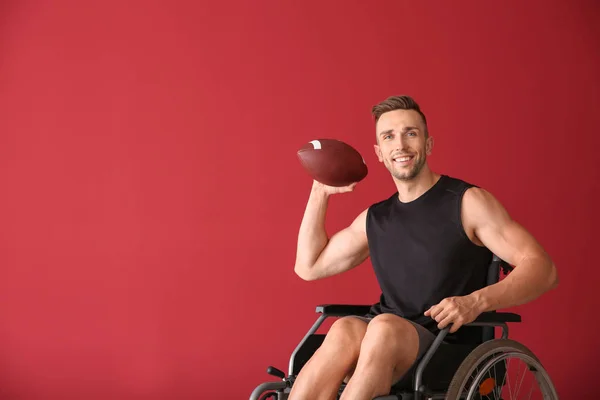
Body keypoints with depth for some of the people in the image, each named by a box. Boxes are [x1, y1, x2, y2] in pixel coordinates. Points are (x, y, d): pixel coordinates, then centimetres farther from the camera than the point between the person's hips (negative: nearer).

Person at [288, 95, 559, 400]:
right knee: (344, 330, -31)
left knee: (385, 327, -36)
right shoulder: (374, 219, 18)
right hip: (382, 341, 4)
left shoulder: (467, 202, 2)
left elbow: (542, 268, -6)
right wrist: (320, 192, 20)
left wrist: (477, 301, -24)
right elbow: (309, 266, 28)